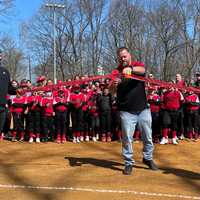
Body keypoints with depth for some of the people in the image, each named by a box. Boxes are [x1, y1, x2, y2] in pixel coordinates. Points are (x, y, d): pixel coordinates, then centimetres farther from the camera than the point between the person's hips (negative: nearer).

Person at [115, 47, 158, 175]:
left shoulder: (138, 65, 2)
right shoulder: (117, 71, 2)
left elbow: (142, 70, -24)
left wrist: (130, 69, -45)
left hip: (143, 109, 1)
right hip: (127, 111, -1)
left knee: (148, 136, 11)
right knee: (127, 138, 0)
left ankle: (148, 158, 30)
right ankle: (129, 163, 13)